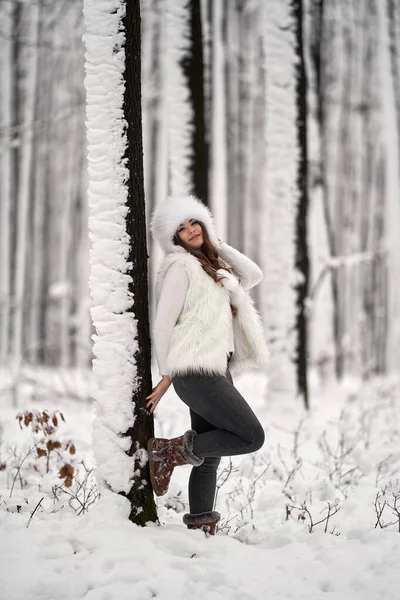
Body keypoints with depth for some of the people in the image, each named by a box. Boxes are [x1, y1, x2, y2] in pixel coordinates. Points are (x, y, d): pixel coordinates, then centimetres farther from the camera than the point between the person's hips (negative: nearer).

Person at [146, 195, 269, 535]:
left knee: (210, 454, 7)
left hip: (216, 370, 9)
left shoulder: (212, 267, 21)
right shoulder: (180, 266, -4)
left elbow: (253, 276, 17)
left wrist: (217, 245, 13)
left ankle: (199, 527, 9)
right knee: (252, 437, -14)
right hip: (196, 369, -9)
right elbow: (163, 324, -6)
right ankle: (172, 450, -6)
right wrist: (166, 376, -4)